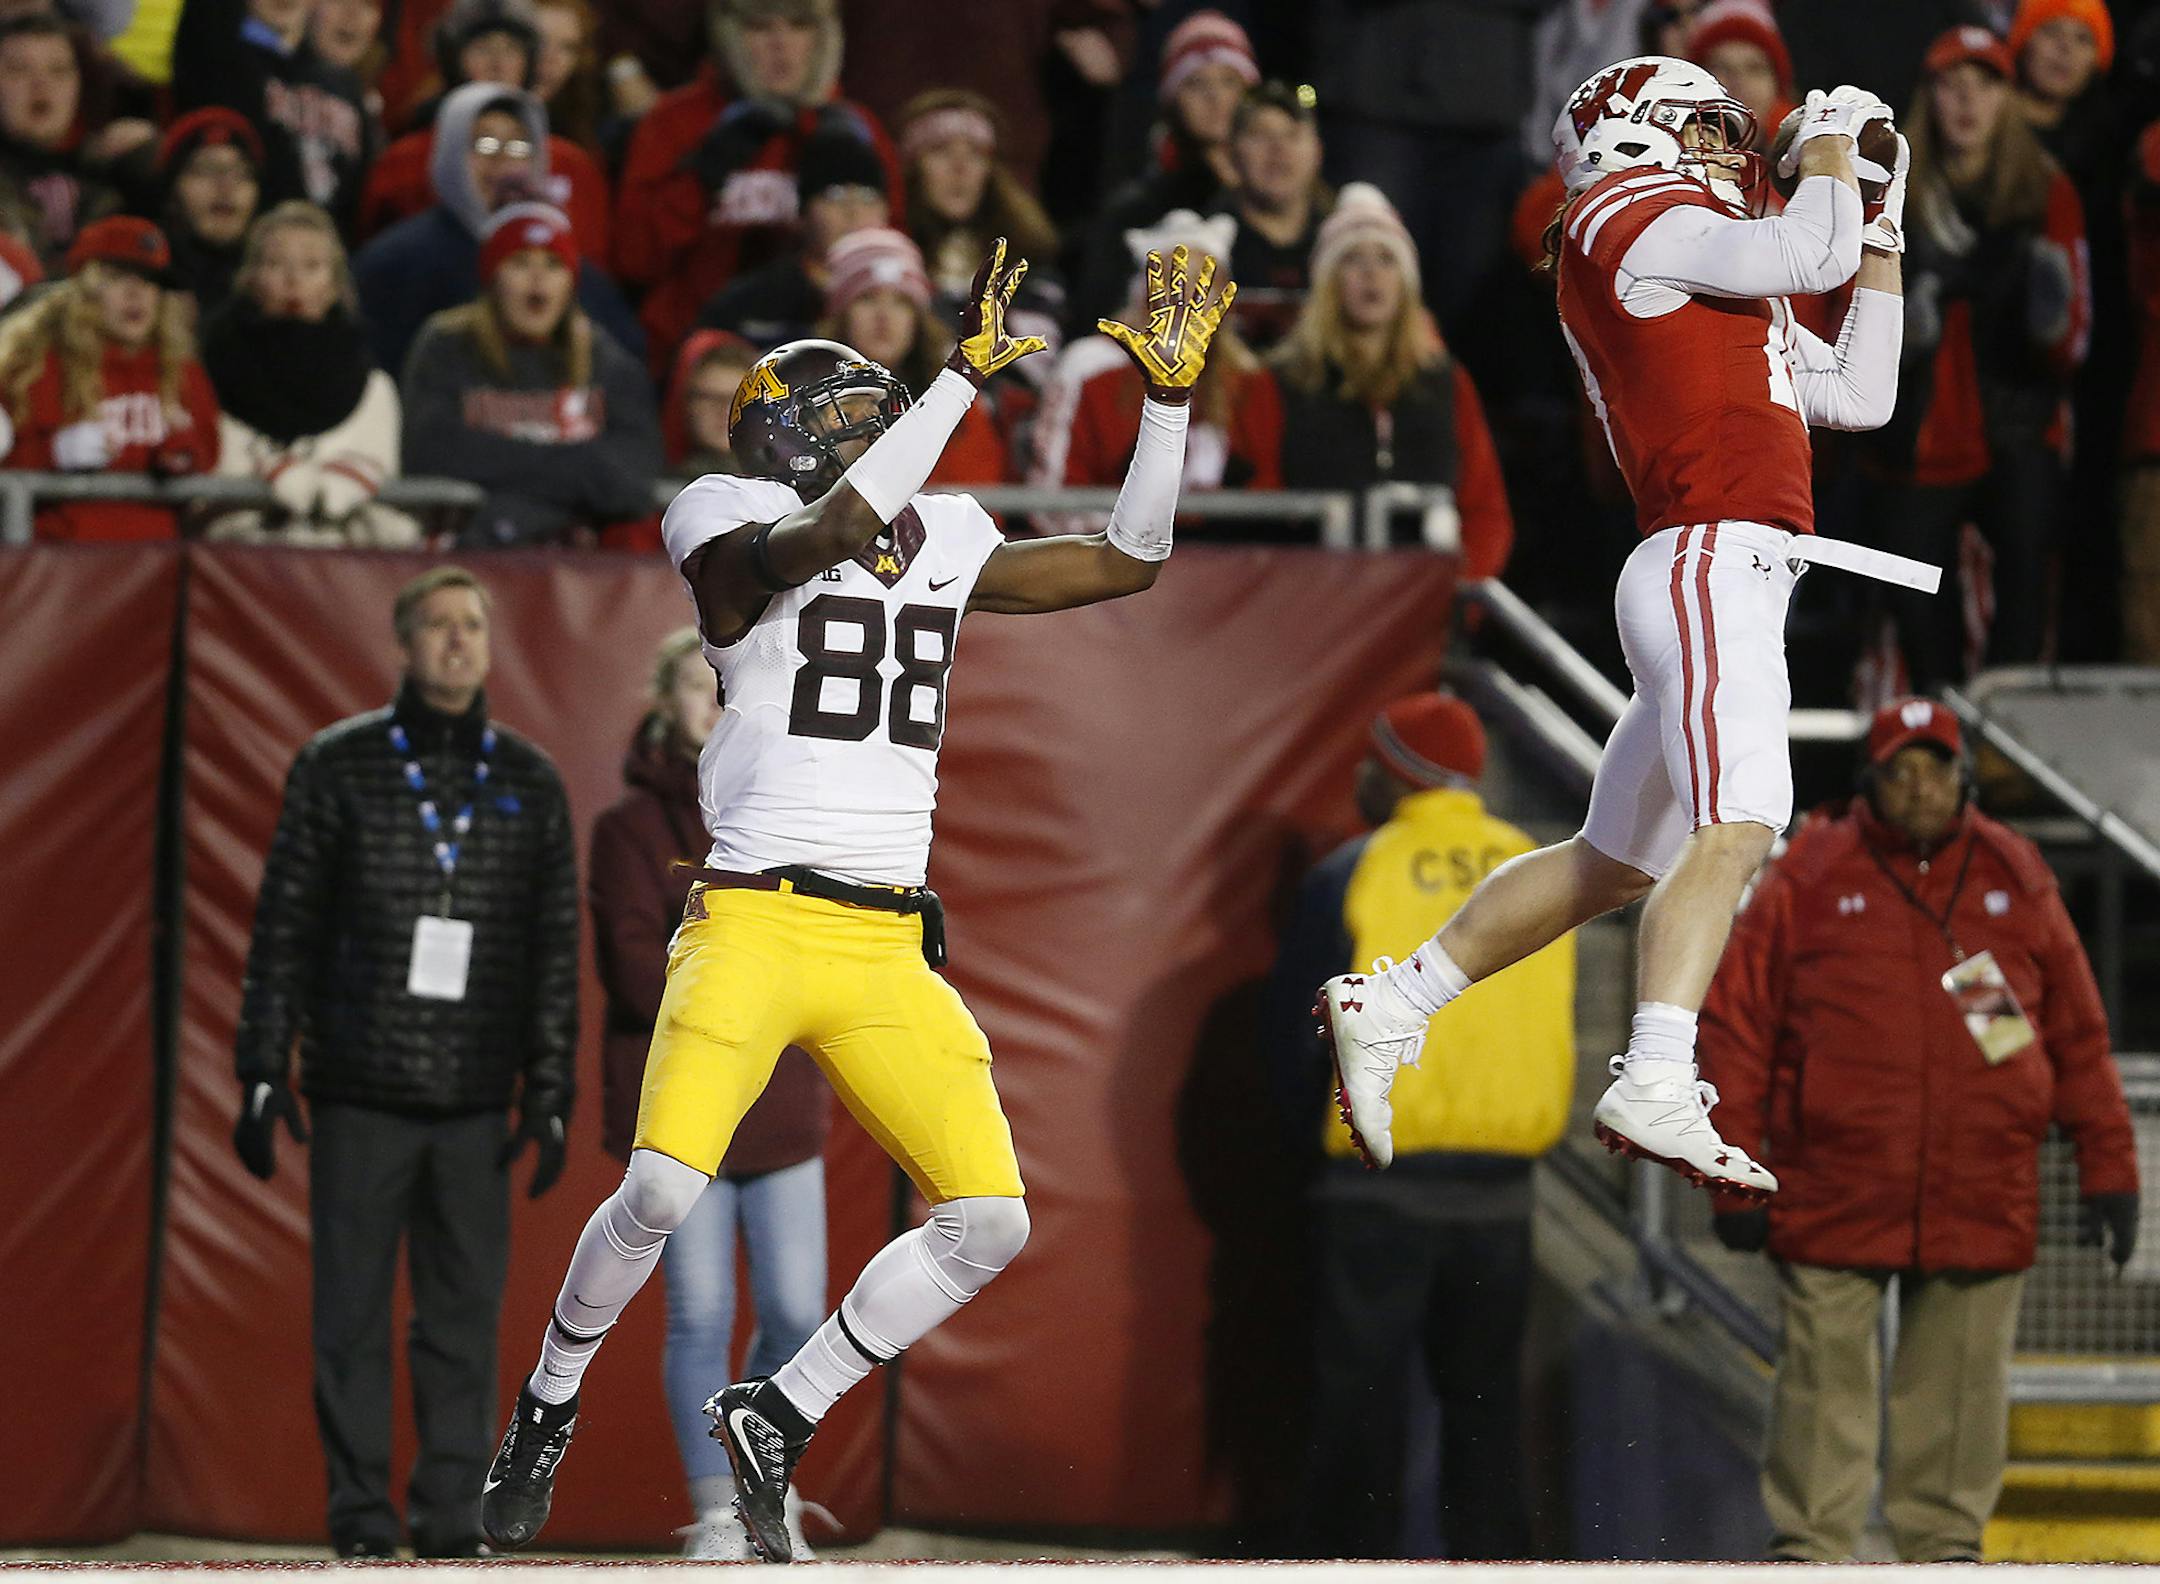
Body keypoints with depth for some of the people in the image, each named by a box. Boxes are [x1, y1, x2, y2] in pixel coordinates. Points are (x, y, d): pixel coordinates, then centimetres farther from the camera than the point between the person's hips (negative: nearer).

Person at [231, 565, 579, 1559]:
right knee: (352, 1311, -1)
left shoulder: (529, 785, 8)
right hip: (360, 1094, -1)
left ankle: (452, 1521, 7)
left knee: (465, 1315, 0)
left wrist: (550, 1098, 4)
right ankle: (360, 1521, 5)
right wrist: (263, 1075, -1)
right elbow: (284, 927, 4)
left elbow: (554, 952, 9)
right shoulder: (337, 766, 3)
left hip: (474, 1102, 1)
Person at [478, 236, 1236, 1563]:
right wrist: (967, 377, -23)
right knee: (663, 1192, -21)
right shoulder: (737, 530, -2)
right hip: (754, 920, -6)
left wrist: (1172, 395, 12)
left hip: (890, 950, 6)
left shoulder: (942, 542, 17)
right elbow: (834, 532, -23)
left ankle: (776, 1419, 10)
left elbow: (1129, 561, 21)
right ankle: (549, 1408, 7)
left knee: (990, 1218, -6)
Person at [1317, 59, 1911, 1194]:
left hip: (1728, 584, 10)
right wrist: (1827, 148, 9)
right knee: (1736, 826, -23)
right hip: (1711, 562, -10)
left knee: (1613, 863, 13)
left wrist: (1880, 237, 29)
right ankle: (1654, 1090, -34)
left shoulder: (1713, 291, 27)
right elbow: (1810, 255, -11)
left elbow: (1859, 398, 29)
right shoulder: (1628, 221, 0)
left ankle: (1387, 1009, 19)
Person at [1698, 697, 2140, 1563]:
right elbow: (1733, 1021, 3)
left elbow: (2079, 1035, 13)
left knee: (1960, 1383, 5)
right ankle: (1810, 1547, 5)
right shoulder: (1810, 878, 2)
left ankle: (1945, 1542, 15)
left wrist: (2108, 1166, 8)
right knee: (1826, 1380, -1)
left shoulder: (2015, 877, 10)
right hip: (1836, 1192, -2)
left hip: (1982, 1194, 2)